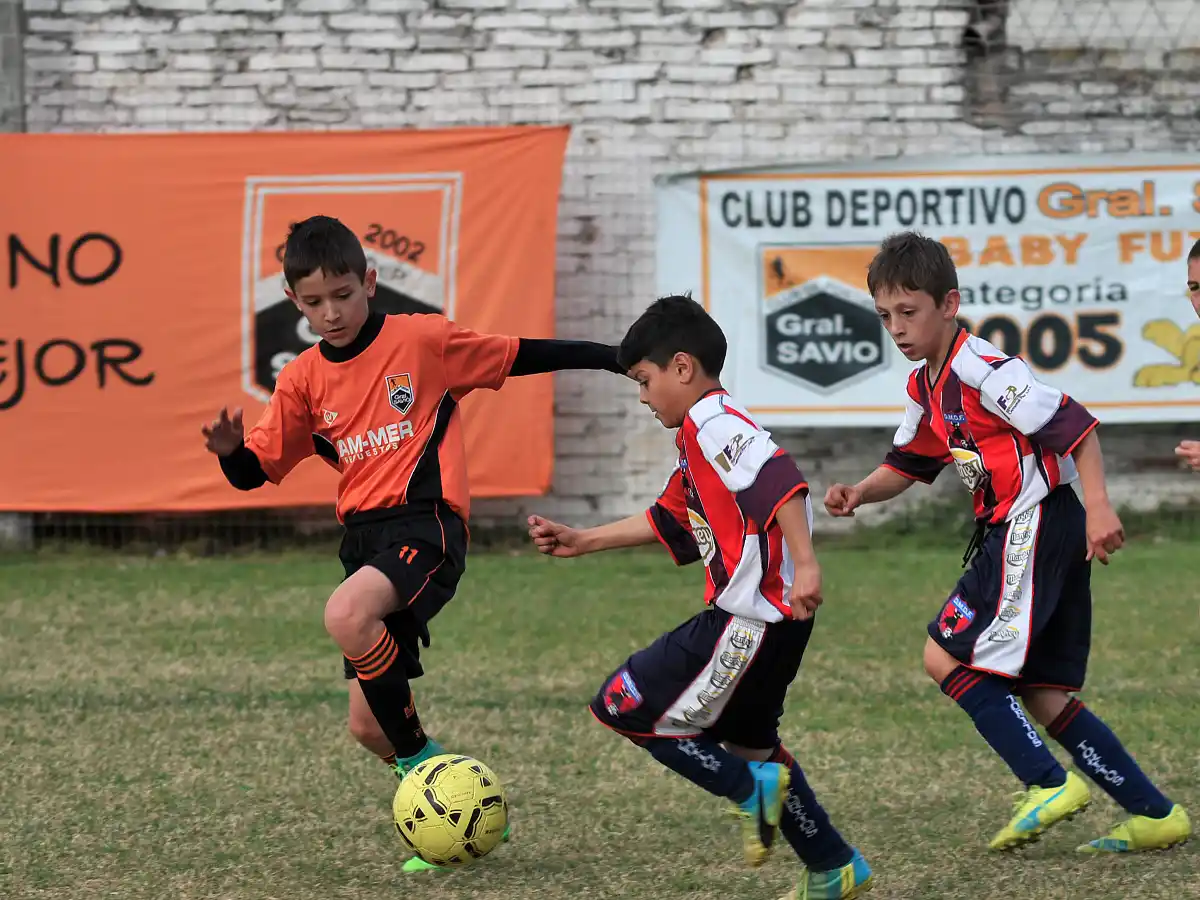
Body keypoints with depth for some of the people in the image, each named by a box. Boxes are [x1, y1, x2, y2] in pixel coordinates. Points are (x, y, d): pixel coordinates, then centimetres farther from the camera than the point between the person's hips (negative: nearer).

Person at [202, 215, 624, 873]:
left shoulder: (423, 340, -1)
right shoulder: (303, 380, 10)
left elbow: (520, 356, 6)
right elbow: (257, 469, 10)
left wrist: (619, 359, 5)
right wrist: (230, 450, -13)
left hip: (425, 522, -6)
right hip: (364, 536, 6)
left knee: (346, 616, -36)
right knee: (368, 726, 3)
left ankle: (423, 762, -20)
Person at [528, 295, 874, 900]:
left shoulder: (712, 424, -11)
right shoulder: (702, 435, 21)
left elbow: (779, 481, -25)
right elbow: (670, 523, 31)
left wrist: (804, 564, -33)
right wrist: (583, 542, 32)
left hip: (750, 619, -11)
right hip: (773, 622, 11)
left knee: (624, 705, -6)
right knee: (748, 740, 23)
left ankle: (751, 788, -7)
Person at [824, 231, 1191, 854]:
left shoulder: (984, 371, -17)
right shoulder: (926, 384, 13)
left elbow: (1075, 427, -19)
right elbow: (906, 464, 23)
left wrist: (1098, 507, -27)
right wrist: (859, 493, 4)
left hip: (1035, 522, -10)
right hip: (1017, 534, 10)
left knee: (946, 657, -11)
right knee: (1042, 695, 8)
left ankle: (1048, 784, -7)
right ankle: (1154, 815, 11)